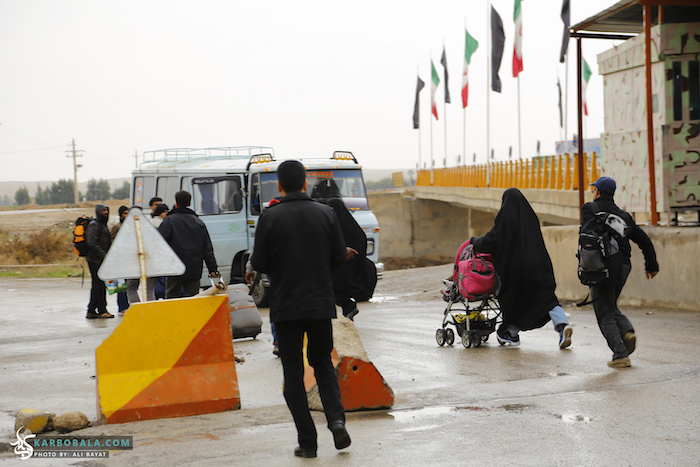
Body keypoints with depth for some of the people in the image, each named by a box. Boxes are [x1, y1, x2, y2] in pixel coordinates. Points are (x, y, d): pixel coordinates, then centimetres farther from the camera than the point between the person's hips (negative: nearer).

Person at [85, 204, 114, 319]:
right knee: (99, 285, -7)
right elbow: (91, 243, -20)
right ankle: (101, 310, -3)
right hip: (95, 260, -10)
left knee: (97, 285, 11)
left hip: (101, 259, 10)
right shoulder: (93, 224, -11)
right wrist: (103, 255, -21)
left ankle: (91, 311, 15)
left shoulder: (103, 224, 19)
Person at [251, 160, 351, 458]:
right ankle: (336, 419, -4)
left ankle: (307, 441, 2)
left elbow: (259, 263, -6)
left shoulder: (270, 218, -8)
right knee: (323, 364, 18)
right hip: (321, 303, 3)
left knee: (293, 373, 5)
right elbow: (339, 257, 3)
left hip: (286, 305, -2)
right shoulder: (325, 213, 0)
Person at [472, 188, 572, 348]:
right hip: (538, 265, 4)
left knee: (514, 299, 14)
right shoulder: (530, 215, 11)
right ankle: (562, 324, -23)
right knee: (546, 298, 0)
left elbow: (491, 239, -4)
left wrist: (475, 242, 17)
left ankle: (512, 334, 27)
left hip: (516, 265, -4)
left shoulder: (505, 217, -6)